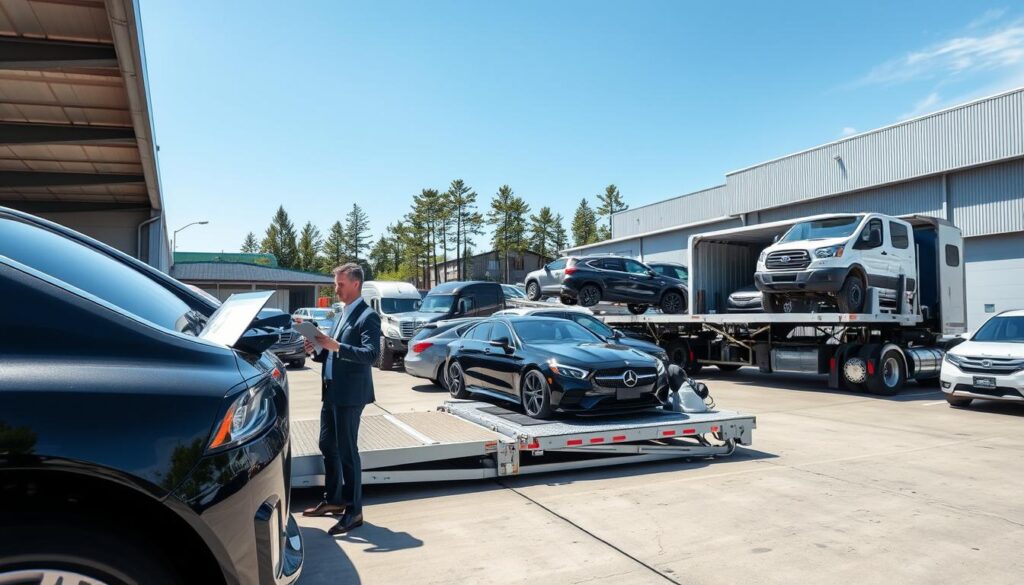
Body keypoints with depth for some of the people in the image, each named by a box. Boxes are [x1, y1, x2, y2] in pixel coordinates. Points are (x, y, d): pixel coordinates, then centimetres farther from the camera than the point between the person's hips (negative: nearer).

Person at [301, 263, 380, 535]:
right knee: (327, 446, 17)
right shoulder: (342, 315, 17)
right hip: (331, 391, 9)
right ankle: (333, 500, 33)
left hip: (349, 394, -9)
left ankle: (353, 511, 8)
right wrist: (317, 350, 1)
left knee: (347, 451, -3)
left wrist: (336, 346, -30)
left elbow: (371, 353, -24)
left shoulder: (368, 316, -11)